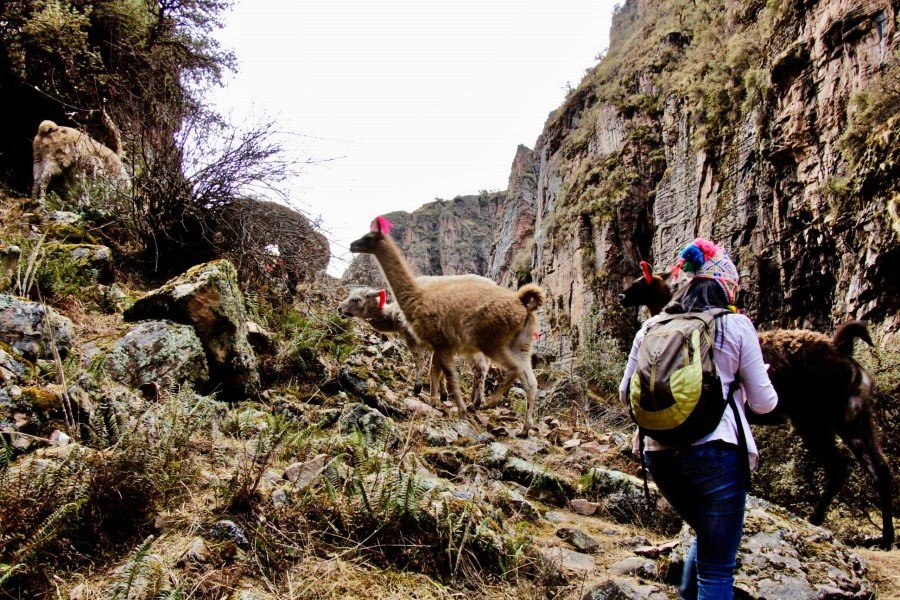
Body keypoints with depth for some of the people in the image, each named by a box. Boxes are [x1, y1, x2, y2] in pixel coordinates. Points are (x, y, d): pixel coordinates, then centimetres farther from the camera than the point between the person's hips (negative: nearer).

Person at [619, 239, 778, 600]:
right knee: (717, 566, 6)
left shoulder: (652, 327, 8)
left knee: (706, 537, 30)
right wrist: (761, 376, 26)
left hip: (660, 454, 4)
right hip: (716, 451, -4)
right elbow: (763, 403, 5)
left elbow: (626, 395, 12)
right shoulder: (736, 325, 0)